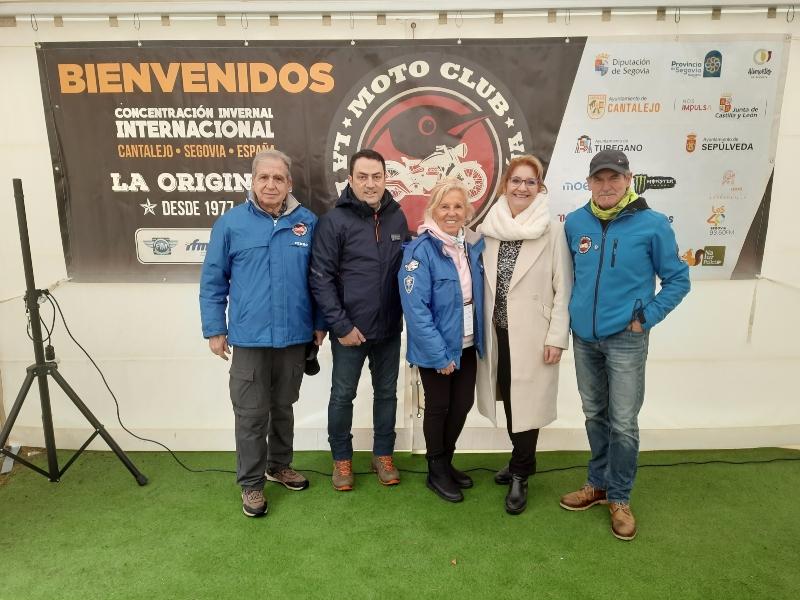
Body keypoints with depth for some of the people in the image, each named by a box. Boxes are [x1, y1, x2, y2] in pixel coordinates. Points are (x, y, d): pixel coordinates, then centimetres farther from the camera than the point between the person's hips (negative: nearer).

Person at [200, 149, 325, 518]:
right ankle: (251, 483, 23)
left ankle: (279, 465, 39)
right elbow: (212, 281, -1)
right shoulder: (230, 223, -5)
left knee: (283, 407, 19)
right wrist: (214, 329, -2)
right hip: (249, 336, -2)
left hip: (295, 335, 2)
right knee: (251, 414, 6)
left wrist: (320, 323, 7)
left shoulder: (307, 222, 0)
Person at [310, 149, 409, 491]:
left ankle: (383, 455, 34)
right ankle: (342, 459, 30)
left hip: (390, 328, 4)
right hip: (350, 329, -4)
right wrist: (341, 326, -14)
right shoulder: (334, 220, -9)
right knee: (342, 396, 10)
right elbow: (320, 278, -11)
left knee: (387, 393, 15)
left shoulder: (397, 217, 4)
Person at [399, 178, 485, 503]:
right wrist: (439, 354, -21)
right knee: (438, 407, 10)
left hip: (467, 344, 6)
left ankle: (447, 461, 38)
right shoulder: (421, 250, -20)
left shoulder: (474, 244, 0)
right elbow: (415, 308, -23)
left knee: (463, 403, 15)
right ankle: (437, 470, 31)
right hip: (436, 348, -6)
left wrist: (479, 337, 4)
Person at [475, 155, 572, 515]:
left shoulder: (552, 230, -7)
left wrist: (557, 337, -10)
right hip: (498, 331, 4)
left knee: (527, 401, 3)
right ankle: (522, 462, 35)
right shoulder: (489, 227, 3)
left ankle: (519, 475, 21)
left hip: (532, 333, -4)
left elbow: (563, 289, -8)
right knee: (509, 399, 14)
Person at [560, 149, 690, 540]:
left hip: (625, 339, -3)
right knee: (594, 415, 16)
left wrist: (646, 318, -7)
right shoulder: (575, 223, 0)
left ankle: (619, 497, 22)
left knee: (623, 423, 2)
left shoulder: (652, 224, -10)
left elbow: (677, 280, -2)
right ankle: (598, 484, 33)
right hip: (584, 337, 4)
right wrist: (572, 312, 7)